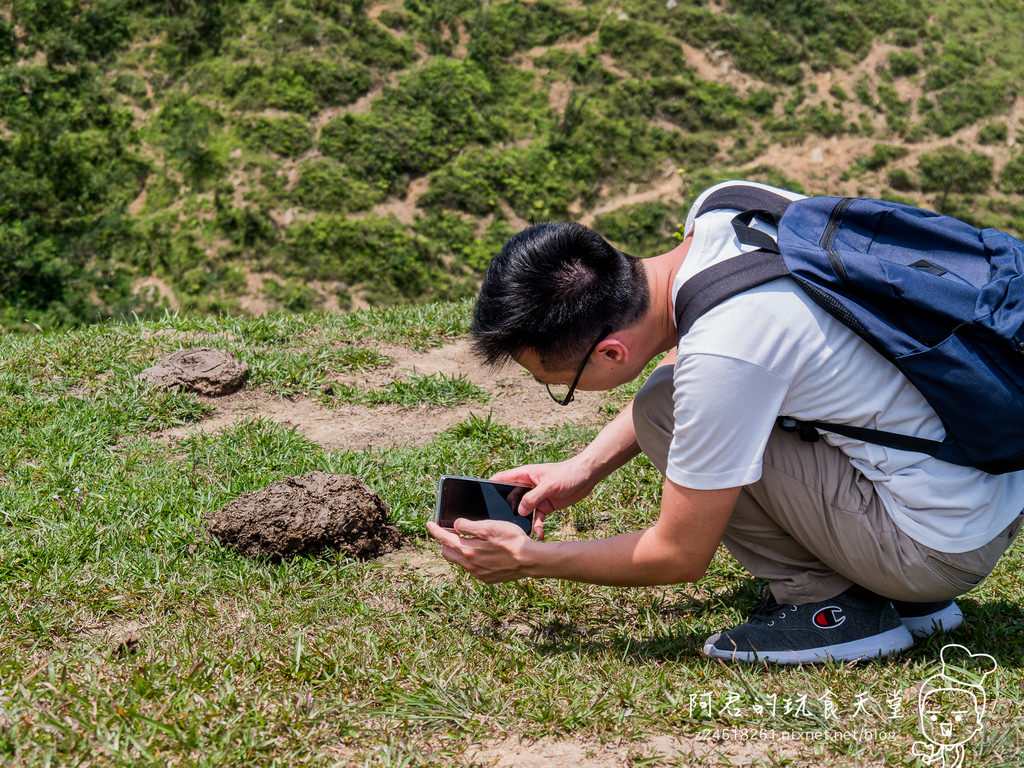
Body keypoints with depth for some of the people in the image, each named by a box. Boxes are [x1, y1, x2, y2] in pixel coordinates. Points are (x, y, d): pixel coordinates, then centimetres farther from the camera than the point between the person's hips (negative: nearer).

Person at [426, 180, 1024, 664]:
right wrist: (584, 468, 14)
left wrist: (529, 559, 0)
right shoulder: (720, 209, -4)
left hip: (945, 551, -9)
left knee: (663, 412, -11)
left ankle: (829, 605, -2)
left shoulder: (719, 361, -27)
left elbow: (681, 557, -13)